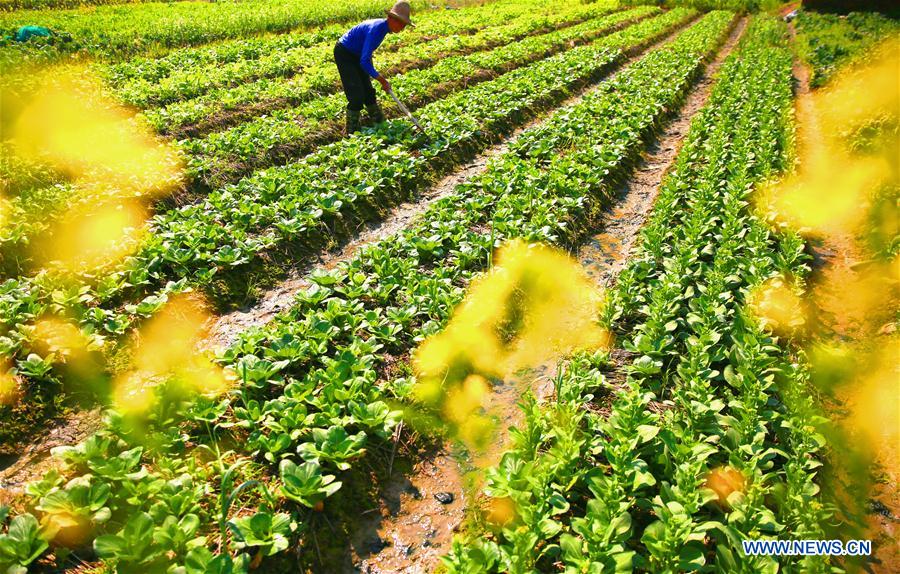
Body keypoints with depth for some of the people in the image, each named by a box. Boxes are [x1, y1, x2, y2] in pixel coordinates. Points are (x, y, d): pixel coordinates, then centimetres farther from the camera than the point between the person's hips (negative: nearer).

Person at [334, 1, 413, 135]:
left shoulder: (384, 26, -3)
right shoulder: (376, 29, -31)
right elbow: (364, 62, -35)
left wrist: (373, 73, 14)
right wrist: (382, 80, -30)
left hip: (356, 54, 9)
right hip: (344, 54, -9)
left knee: (368, 90, 14)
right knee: (357, 94, -11)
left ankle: (379, 120, 28)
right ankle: (352, 131, -1)